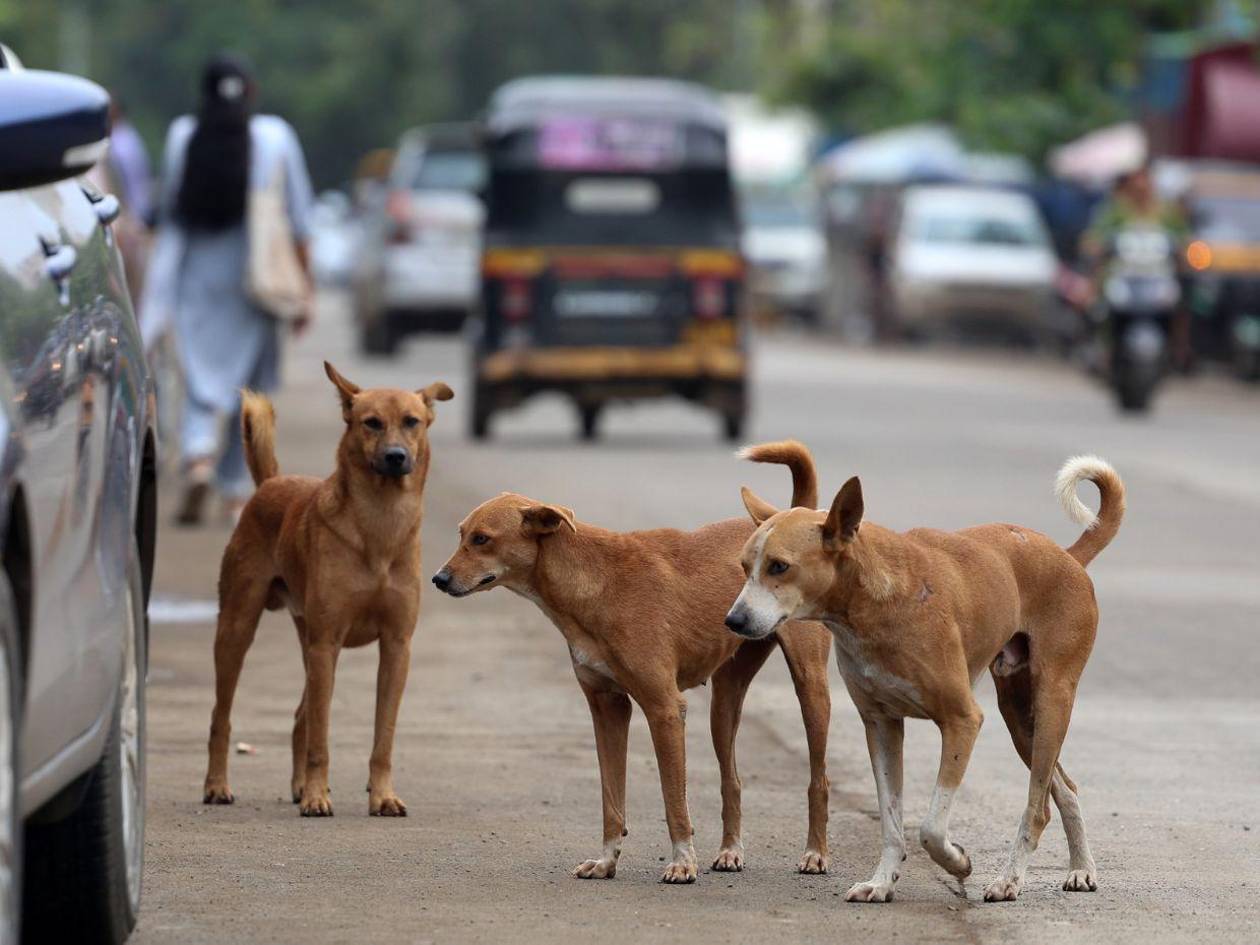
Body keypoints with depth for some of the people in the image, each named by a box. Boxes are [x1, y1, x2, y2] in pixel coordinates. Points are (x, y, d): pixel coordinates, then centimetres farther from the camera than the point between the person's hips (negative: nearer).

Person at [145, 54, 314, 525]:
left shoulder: (182, 135, -2)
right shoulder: (276, 137, -3)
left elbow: (170, 207, 5)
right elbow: (298, 220, -2)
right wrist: (302, 290, 4)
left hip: (196, 275, 0)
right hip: (254, 278, 0)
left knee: (201, 378, 2)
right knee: (244, 380, 13)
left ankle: (199, 456, -26)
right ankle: (236, 491, 17)